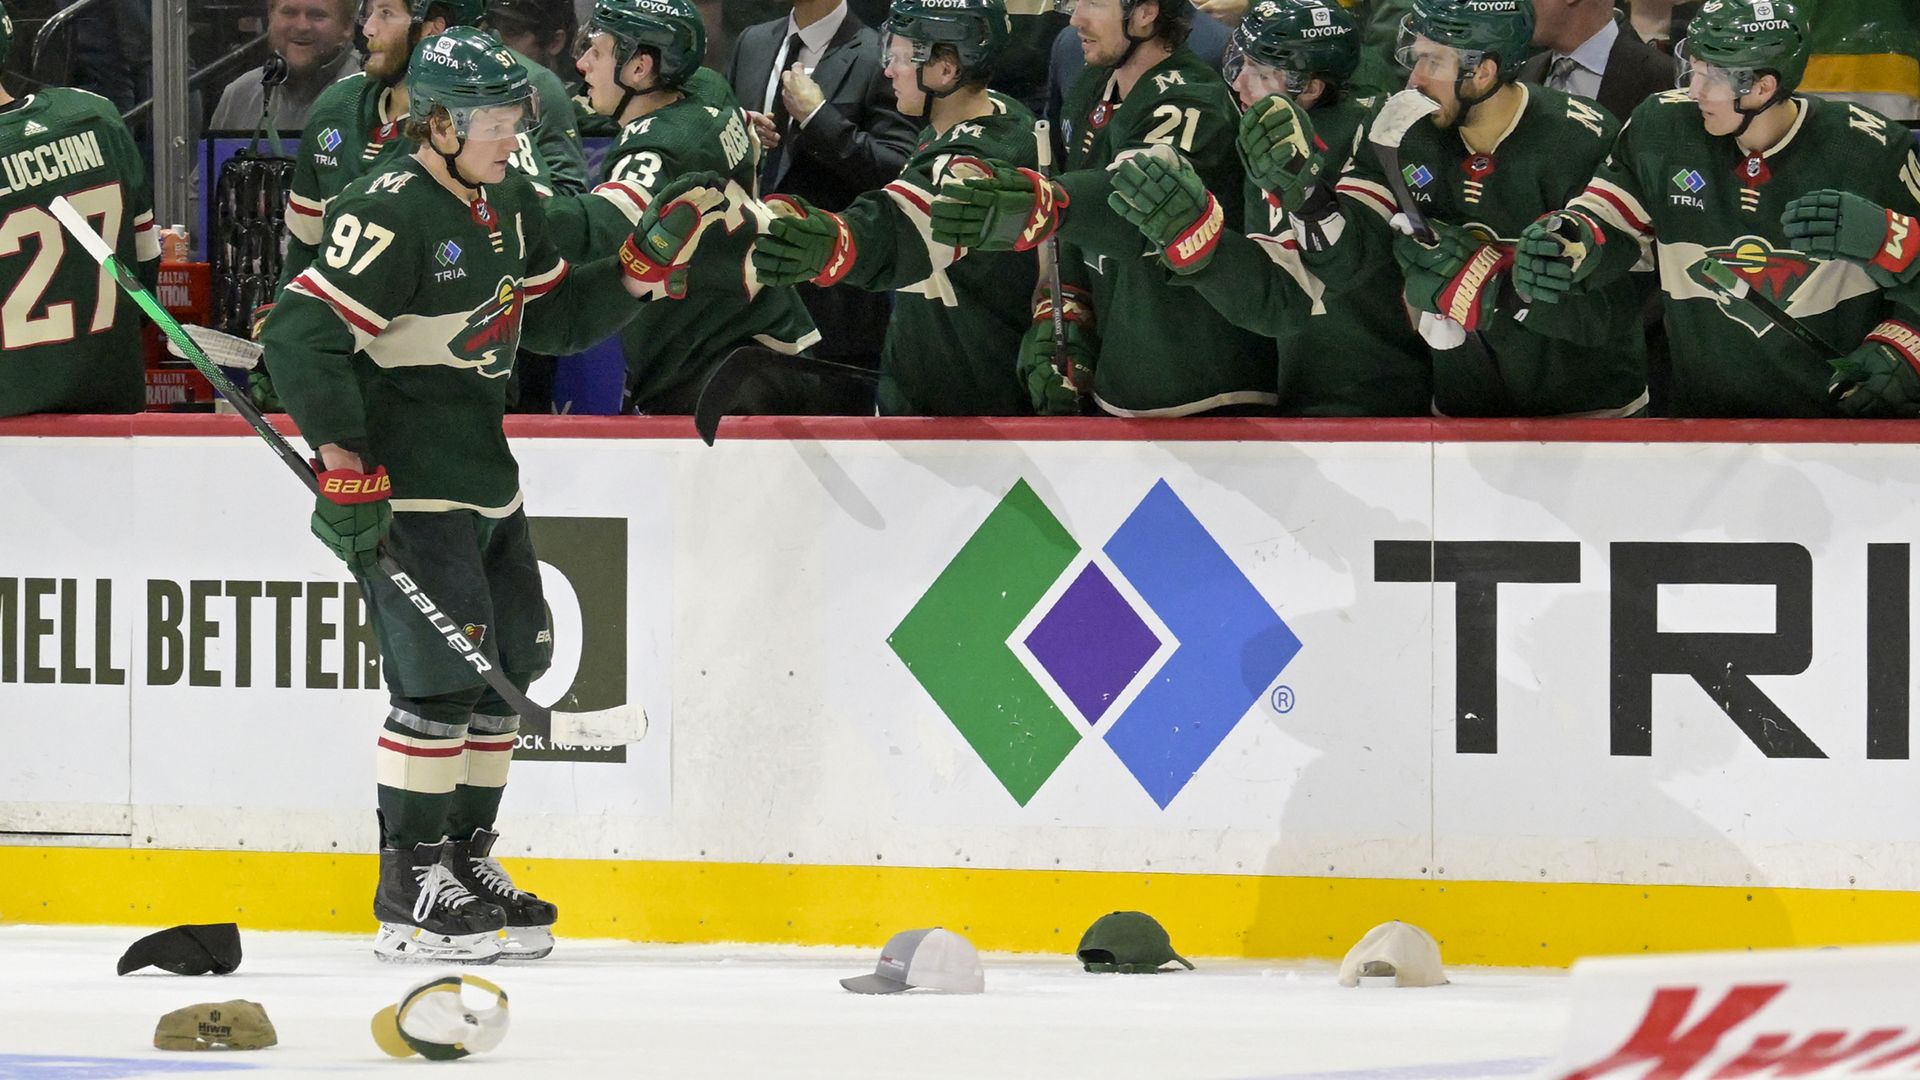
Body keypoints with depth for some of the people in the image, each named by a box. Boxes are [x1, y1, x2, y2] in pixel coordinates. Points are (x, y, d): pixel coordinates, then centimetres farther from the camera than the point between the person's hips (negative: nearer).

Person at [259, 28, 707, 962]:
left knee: (505, 664, 13)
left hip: (484, 478, 9)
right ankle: (410, 893, -5)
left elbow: (556, 323, 19)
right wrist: (345, 464, -29)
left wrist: (638, 269, 3)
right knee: (444, 673, -12)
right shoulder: (389, 214, -19)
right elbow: (302, 335, -24)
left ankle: (466, 860, 25)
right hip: (404, 489, -9)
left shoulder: (509, 205, 10)